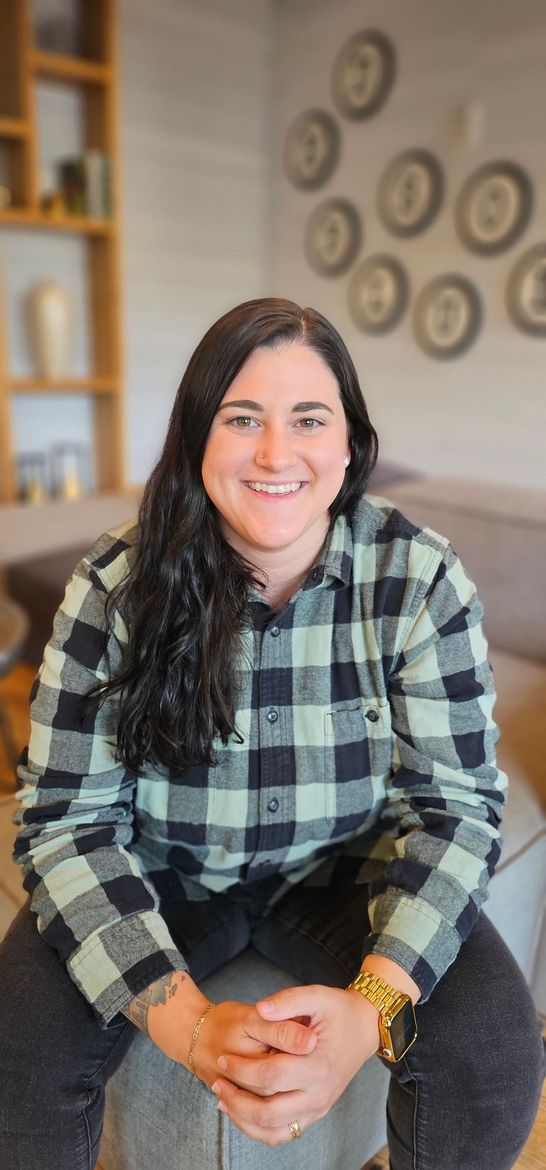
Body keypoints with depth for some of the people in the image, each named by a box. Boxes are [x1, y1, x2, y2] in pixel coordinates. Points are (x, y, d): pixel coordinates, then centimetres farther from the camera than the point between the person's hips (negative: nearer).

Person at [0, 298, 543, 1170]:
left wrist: (374, 1008, -29)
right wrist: (187, 1022, -28)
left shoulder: (420, 577, -15)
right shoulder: (117, 586, -15)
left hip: (345, 870, 1)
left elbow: (456, 802, -14)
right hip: (162, 875, 1)